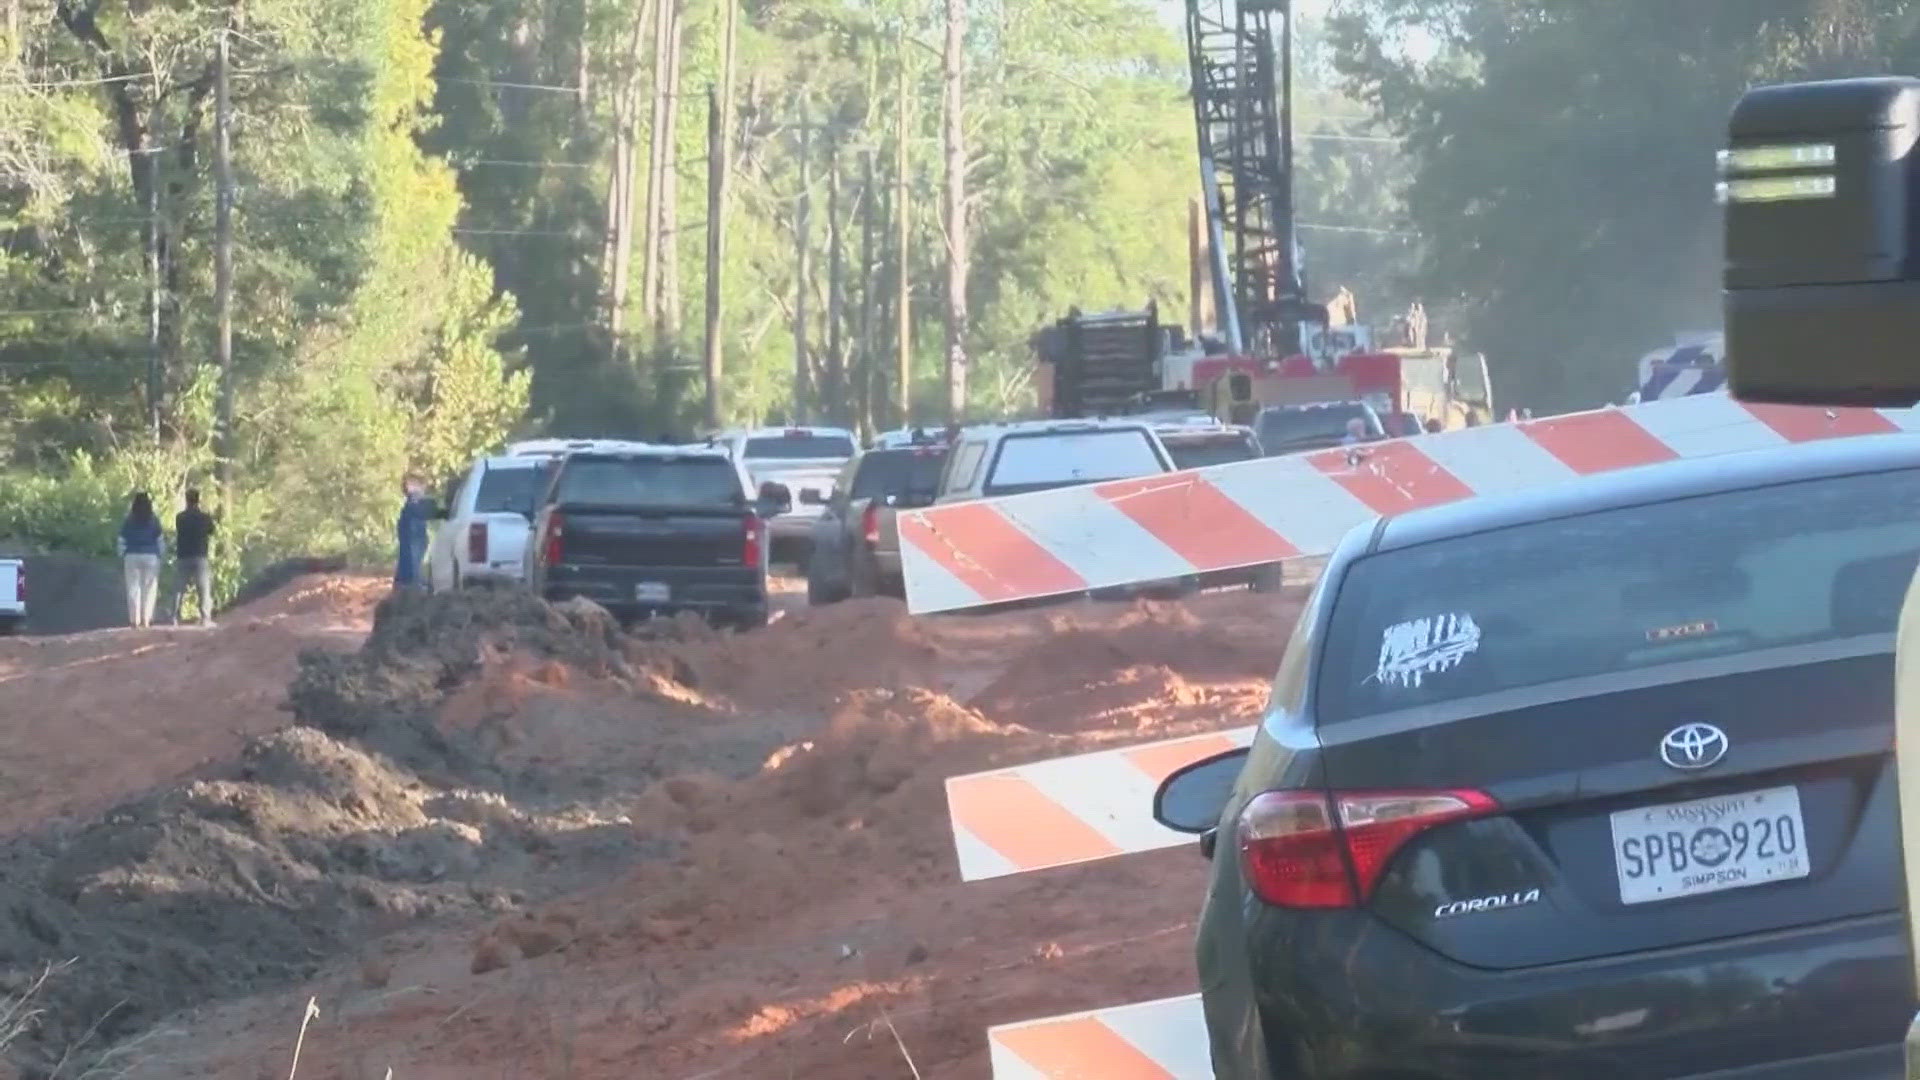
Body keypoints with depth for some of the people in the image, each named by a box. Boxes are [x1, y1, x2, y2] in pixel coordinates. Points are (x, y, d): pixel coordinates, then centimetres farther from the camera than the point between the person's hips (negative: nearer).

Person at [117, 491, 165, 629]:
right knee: (149, 589, 3)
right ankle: (146, 620, -1)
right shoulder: (154, 520, -1)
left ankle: (134, 620, -1)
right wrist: (161, 557, 8)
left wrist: (121, 559, 8)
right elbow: (160, 540, 0)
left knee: (133, 588, 3)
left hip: (132, 557, 1)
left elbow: (122, 542, 2)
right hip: (151, 556, -1)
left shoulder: (128, 521, 1)